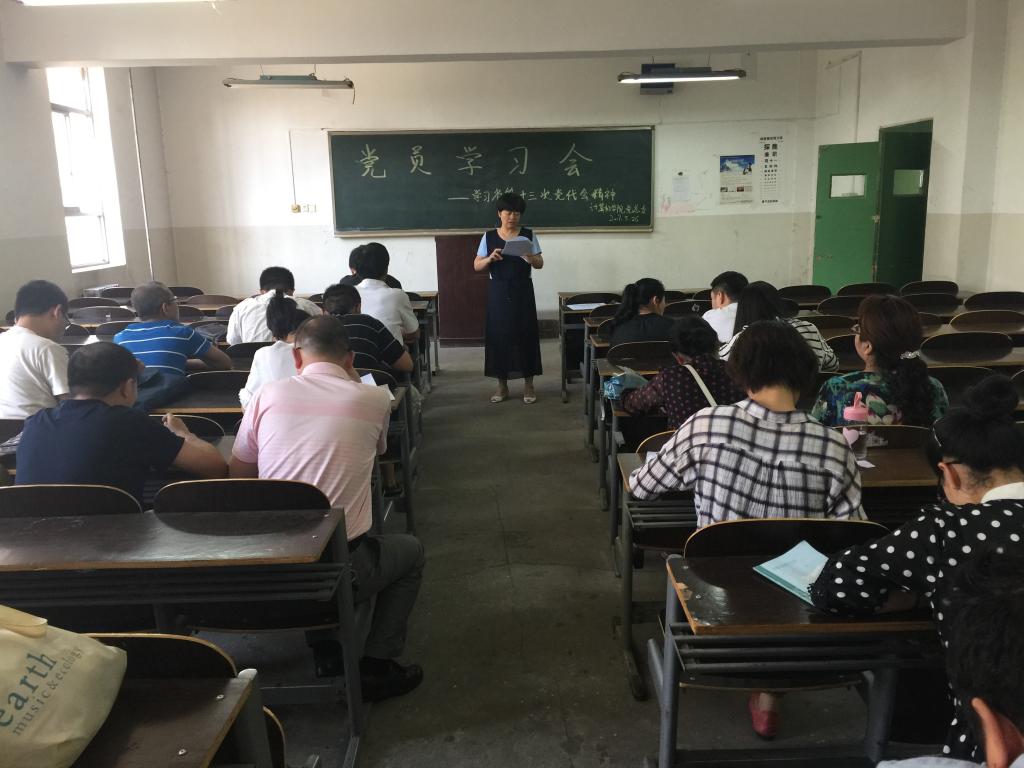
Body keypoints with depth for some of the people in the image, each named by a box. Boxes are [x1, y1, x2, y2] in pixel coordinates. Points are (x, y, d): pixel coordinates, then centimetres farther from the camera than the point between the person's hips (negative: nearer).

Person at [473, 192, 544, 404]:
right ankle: (502, 385, 13)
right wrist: (490, 259, -17)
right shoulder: (489, 237, 3)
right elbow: (477, 266, 2)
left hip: (522, 292, 0)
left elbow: (540, 264, 1)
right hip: (498, 293, 1)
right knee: (498, 335, 2)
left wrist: (530, 259, -21)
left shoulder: (528, 235, 2)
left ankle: (528, 384, 11)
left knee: (525, 334, 0)